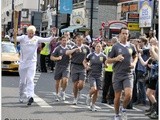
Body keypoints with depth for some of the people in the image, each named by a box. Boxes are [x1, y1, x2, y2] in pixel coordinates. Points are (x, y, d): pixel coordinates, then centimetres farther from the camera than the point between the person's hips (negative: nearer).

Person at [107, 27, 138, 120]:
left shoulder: (131, 47, 6)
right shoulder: (115, 47, -1)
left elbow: (135, 56, 25)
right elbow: (108, 61, 1)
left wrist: (134, 63, 5)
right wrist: (116, 59, -17)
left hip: (128, 75, 1)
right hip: (118, 75, -1)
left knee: (128, 94, -15)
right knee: (117, 96, 4)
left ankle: (123, 109, 13)